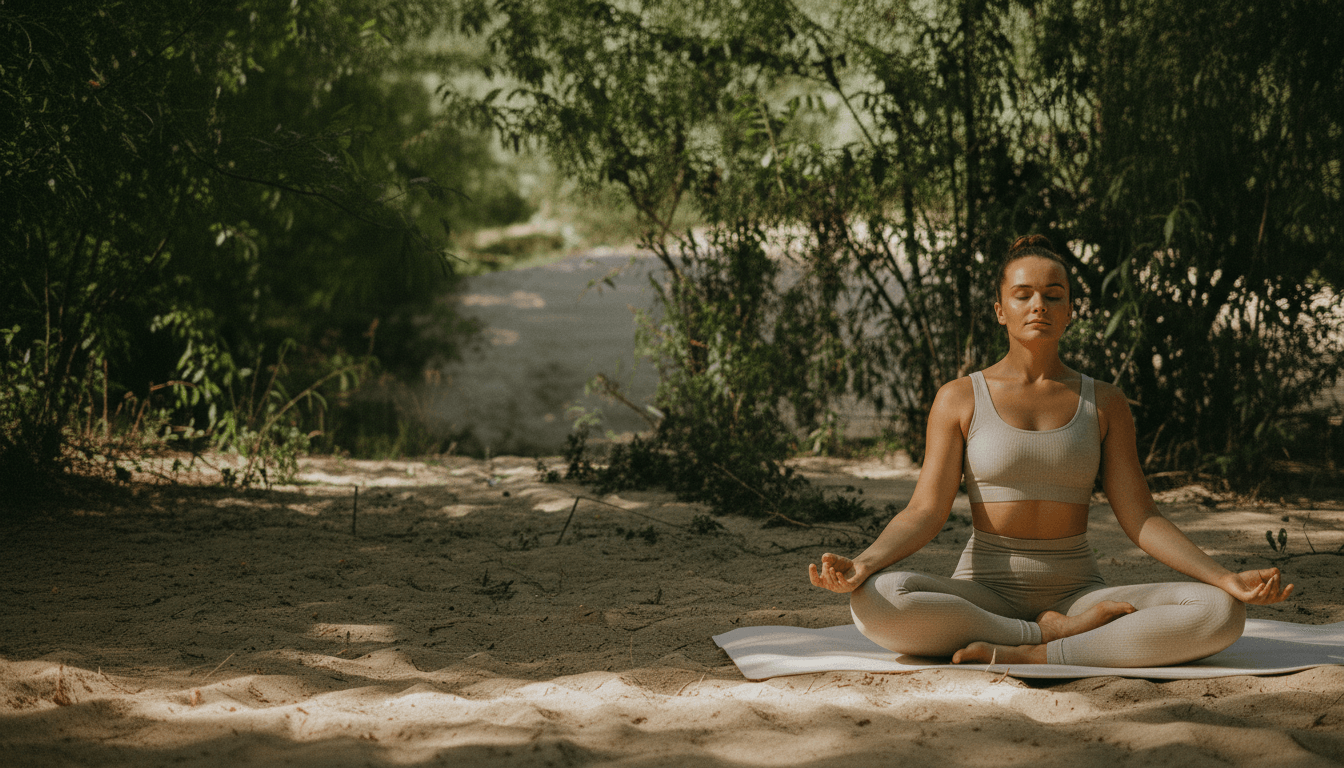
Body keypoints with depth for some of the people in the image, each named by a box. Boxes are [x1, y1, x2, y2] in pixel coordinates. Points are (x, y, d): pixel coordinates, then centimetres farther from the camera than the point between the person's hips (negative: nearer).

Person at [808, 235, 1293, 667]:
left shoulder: (1104, 404, 9)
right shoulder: (959, 399, 4)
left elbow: (1139, 519, 4)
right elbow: (926, 511, -3)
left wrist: (1227, 580, -10)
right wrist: (863, 563, -24)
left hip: (1076, 592, 2)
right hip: (985, 593, -2)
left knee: (1220, 614, -26)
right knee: (876, 601, -36)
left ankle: (1031, 655, -26)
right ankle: (1055, 634, -21)